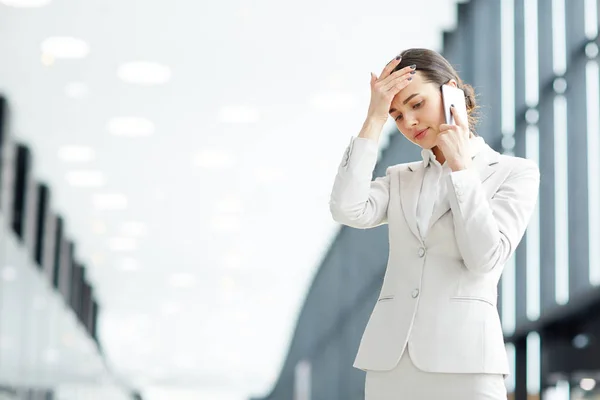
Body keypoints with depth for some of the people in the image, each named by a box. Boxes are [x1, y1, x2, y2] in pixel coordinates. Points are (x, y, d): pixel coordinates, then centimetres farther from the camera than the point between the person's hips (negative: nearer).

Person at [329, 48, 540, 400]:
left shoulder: (514, 172, 6)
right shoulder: (400, 179, 18)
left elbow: (484, 259, -8)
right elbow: (347, 210, -3)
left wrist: (460, 165, -5)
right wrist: (375, 119, 1)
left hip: (462, 357, -4)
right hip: (389, 361, 4)